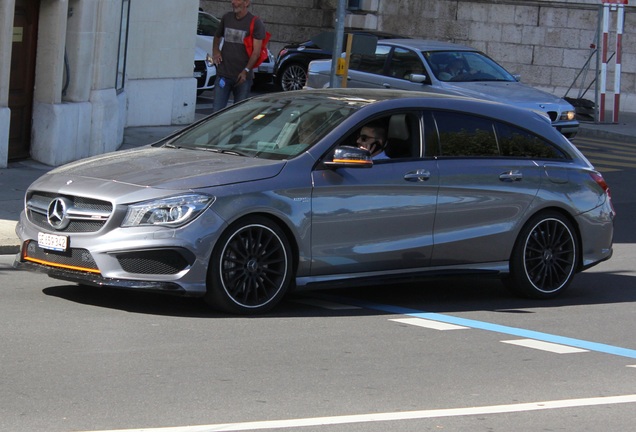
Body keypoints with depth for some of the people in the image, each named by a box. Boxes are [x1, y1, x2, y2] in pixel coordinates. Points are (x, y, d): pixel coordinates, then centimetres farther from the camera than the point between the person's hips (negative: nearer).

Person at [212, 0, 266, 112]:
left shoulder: (255, 23, -5)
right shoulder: (226, 18, 10)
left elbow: (256, 51, -9)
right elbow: (217, 36, 28)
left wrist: (246, 71, -19)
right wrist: (215, 51, 8)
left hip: (243, 76, -3)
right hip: (223, 74, 3)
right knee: (217, 110, -2)